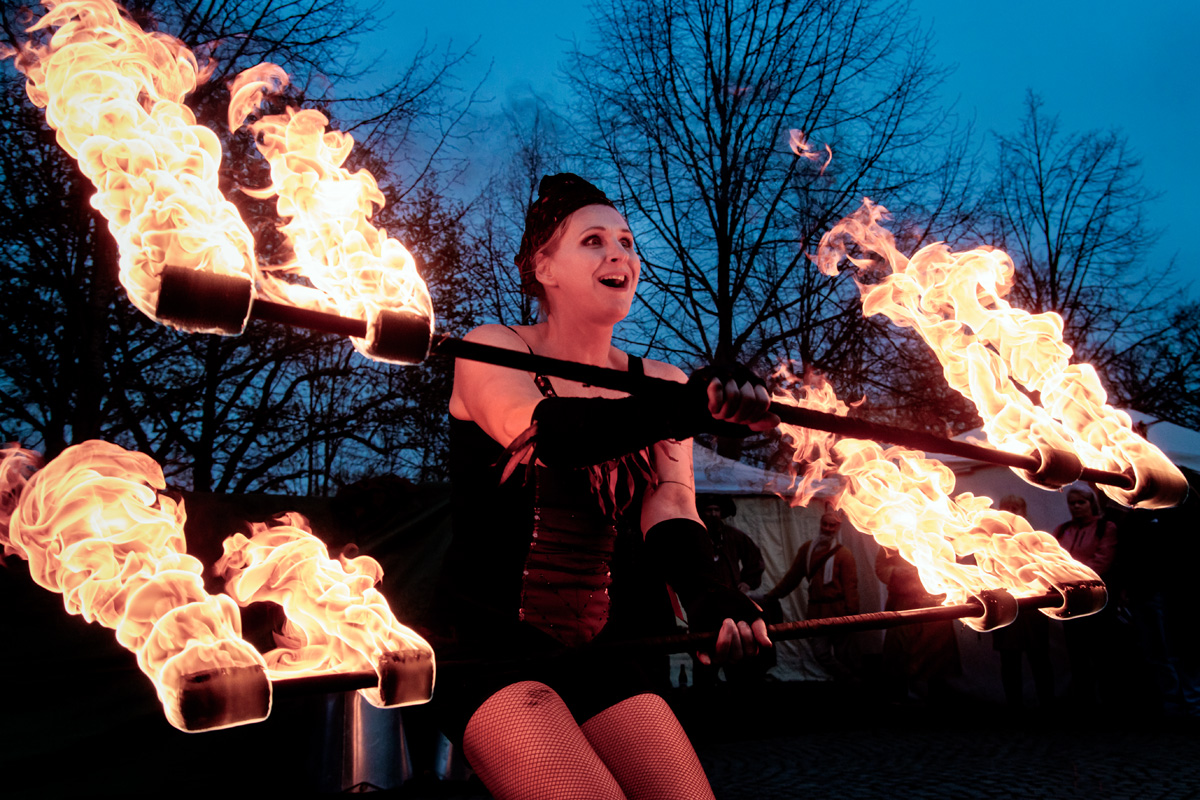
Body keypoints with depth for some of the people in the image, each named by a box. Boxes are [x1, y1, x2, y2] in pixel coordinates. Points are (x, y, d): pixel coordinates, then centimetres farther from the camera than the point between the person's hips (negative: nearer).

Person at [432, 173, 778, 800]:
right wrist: (691, 407, -45)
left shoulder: (657, 382, 7)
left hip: (597, 652, 5)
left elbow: (669, 502, -10)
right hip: (489, 644, -4)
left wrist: (703, 591, -33)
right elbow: (546, 435, -27)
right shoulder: (490, 350, -5)